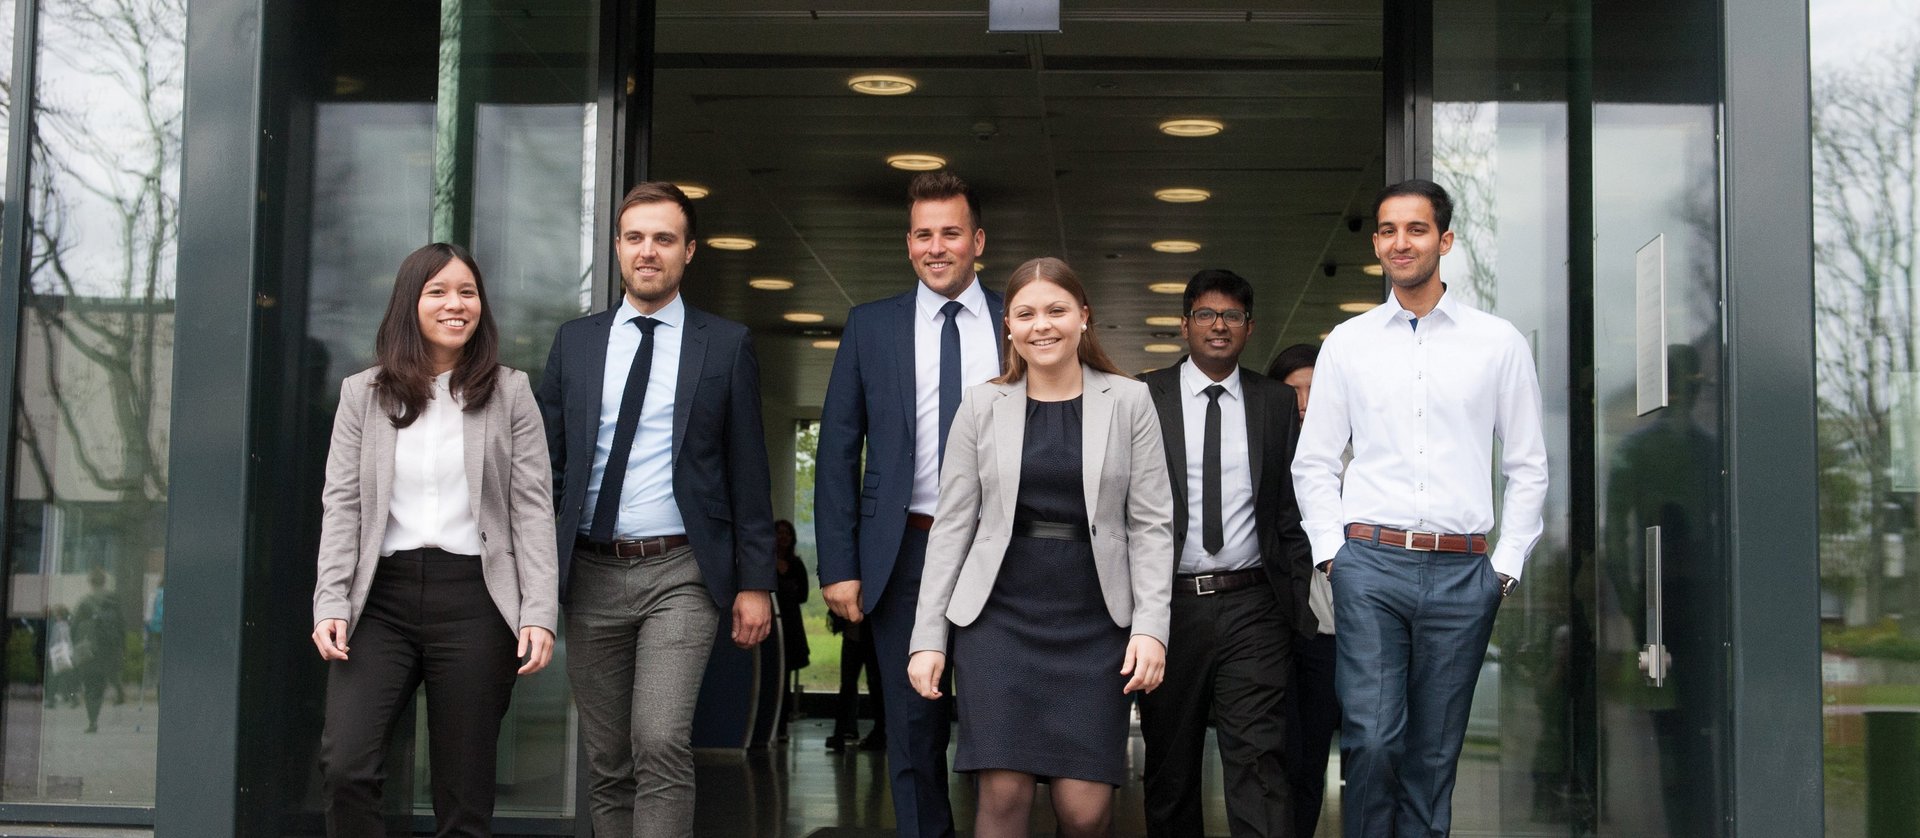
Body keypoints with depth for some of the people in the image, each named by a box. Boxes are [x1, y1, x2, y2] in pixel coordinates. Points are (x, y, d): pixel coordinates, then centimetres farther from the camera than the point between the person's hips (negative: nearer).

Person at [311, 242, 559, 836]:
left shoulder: (509, 392, 8)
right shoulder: (362, 393, 11)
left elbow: (534, 508, 3)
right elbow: (340, 506, 7)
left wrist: (539, 613, -7)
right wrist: (330, 605, -6)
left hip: (474, 597, -1)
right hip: (382, 596, 1)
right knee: (345, 765, -18)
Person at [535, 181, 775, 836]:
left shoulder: (727, 345, 4)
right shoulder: (575, 341, 11)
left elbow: (748, 472, 3)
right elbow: (548, 462, 11)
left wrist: (755, 582, -1)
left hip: (682, 574, -3)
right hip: (592, 574, 3)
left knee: (662, 742, -17)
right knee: (608, 764, 9)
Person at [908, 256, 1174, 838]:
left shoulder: (1129, 401, 4)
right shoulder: (982, 406, 6)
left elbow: (1151, 524, 2)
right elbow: (952, 526, 6)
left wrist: (1151, 626, -8)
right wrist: (928, 637, 1)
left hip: (1094, 622, 0)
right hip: (1000, 615, 1)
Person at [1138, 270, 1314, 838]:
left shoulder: (1277, 404, 10)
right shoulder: (1143, 398, 4)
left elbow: (1292, 513, 11)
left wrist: (1298, 606, 5)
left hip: (1252, 609, 0)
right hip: (1169, 604, 0)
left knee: (1259, 761, -8)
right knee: (1170, 767, 10)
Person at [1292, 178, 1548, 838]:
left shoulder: (1498, 342, 8)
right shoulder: (1346, 343, 9)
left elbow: (1528, 466, 9)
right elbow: (1313, 462, 11)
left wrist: (1506, 564, 3)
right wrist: (1331, 551, 1)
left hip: (1462, 570, 0)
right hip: (1369, 564, 0)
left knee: (1435, 755, 5)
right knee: (1371, 740, -11)